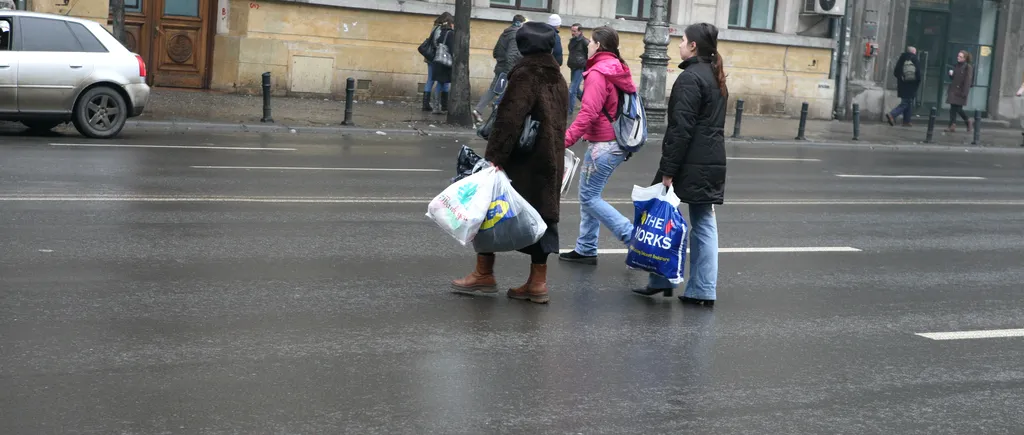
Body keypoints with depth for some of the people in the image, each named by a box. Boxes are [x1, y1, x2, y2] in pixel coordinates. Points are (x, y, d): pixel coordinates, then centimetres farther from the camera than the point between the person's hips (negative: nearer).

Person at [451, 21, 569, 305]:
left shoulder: (526, 75, -14)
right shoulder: (558, 79, 11)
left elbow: (510, 119, -23)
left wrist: (494, 157, -25)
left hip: (520, 162, -7)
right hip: (549, 163, 7)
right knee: (541, 215, 10)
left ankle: (484, 274, 10)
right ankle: (538, 282, 9)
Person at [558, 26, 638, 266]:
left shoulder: (598, 73, -15)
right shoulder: (620, 71, 13)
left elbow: (588, 113, -24)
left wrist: (566, 140, -25)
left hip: (603, 144, -9)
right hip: (618, 143, 9)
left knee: (589, 197, -2)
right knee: (590, 195, 15)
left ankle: (632, 237, -6)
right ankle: (586, 250, 18)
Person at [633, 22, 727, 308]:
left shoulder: (690, 78, -12)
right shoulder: (716, 78, 16)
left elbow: (681, 128, -18)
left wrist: (668, 169, -17)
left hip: (690, 163, -8)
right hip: (713, 163, 8)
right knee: (704, 223, 7)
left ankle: (662, 281, 7)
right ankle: (703, 290, 7)